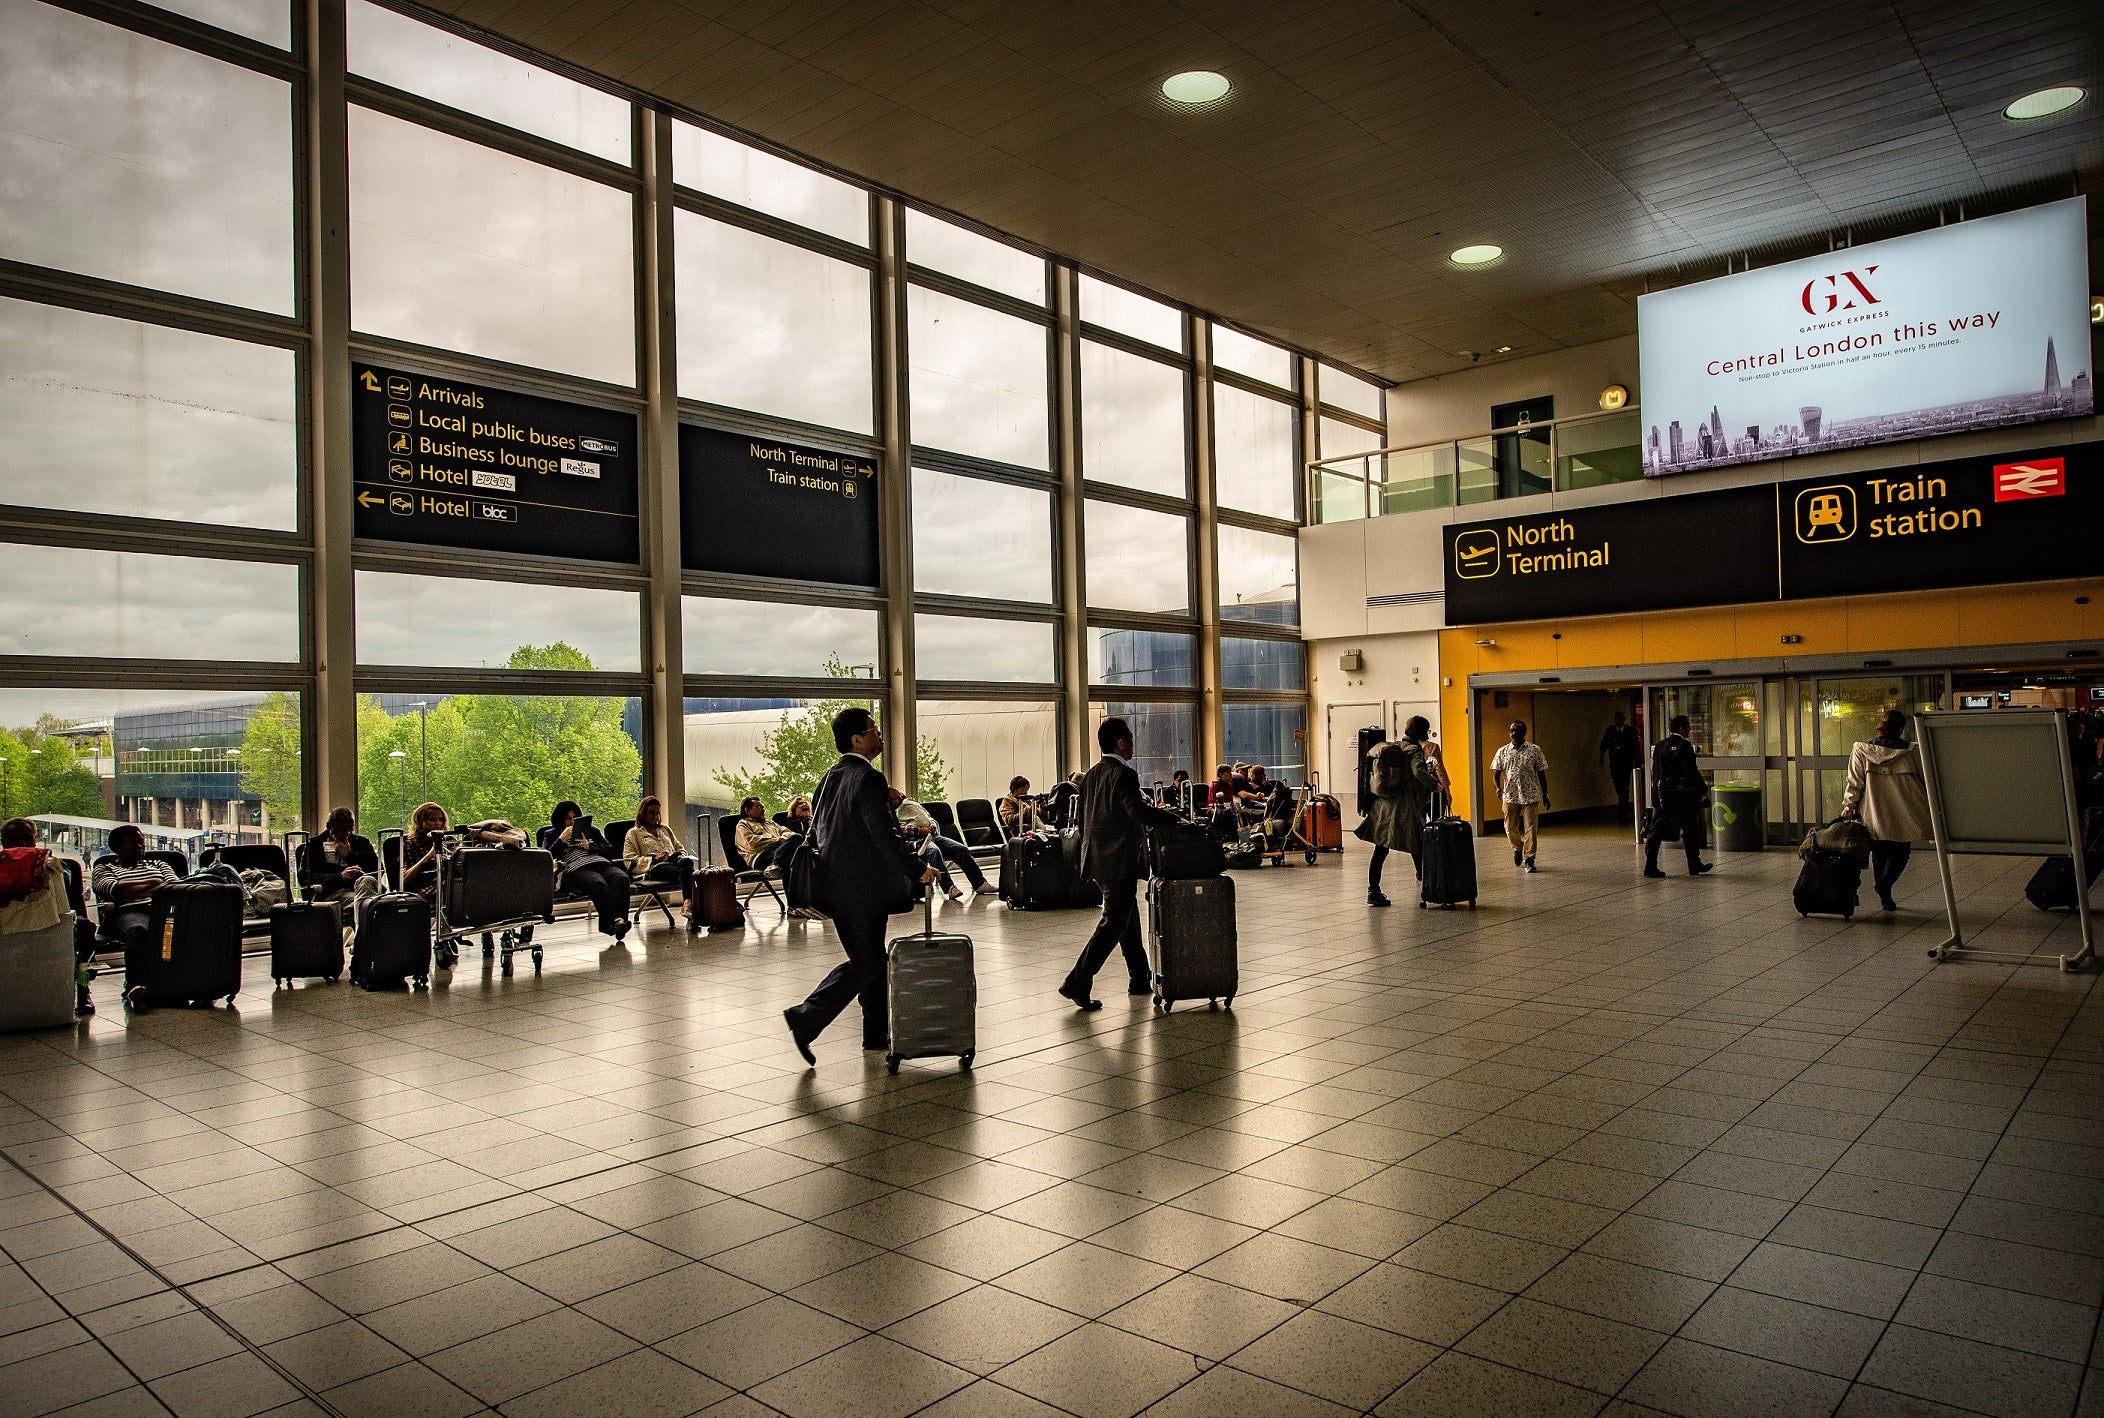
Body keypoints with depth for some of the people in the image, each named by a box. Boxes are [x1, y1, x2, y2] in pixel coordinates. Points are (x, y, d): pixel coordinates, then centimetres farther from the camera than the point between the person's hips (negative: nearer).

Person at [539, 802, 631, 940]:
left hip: (601, 863, 4)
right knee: (599, 884, -39)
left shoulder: (591, 830, 34)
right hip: (576, 868, -3)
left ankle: (618, 919, -51)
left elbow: (610, 851, 24)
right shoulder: (551, 834, 28)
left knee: (621, 878, -33)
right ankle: (610, 922, -47)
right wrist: (561, 839, 2)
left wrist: (590, 846, 8)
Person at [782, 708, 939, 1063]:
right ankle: (806, 1018, -7)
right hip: (862, 889, -9)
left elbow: (816, 830, 16)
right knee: (864, 963, -1)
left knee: (871, 959, 17)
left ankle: (877, 1033, 25)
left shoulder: (831, 777, 10)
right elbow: (886, 836, -21)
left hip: (837, 885, 9)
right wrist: (919, 870, -12)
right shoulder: (869, 780, -17)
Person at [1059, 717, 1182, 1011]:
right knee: (1113, 923, -5)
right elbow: (1138, 810, -28)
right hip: (1120, 861, -9)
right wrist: (1173, 819, -19)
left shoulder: (1090, 776, 11)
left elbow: (1084, 819, 15)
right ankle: (1078, 981, -11)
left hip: (1097, 856, 9)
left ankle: (1140, 978, 28)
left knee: (1128, 918, 19)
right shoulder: (1123, 774, -15)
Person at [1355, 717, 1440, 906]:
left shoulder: (1392, 748, 12)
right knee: (1417, 850, 7)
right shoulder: (1415, 751, -9)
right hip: (1405, 809, -6)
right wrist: (1435, 785, -16)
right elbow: (1419, 771, -27)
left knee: (1380, 851, 6)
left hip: (1383, 806, 6)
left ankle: (1373, 891, 4)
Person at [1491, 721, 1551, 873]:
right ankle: (1518, 848, 37)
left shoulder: (1534, 750, 1)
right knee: (1510, 828, 8)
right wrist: (1498, 788, -13)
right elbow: (1496, 773, 6)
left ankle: (1528, 859, 6)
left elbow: (1541, 773, 6)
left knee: (1530, 829, -3)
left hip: (1531, 796, -2)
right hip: (1510, 796, 2)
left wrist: (1545, 795, 7)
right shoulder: (1502, 751, 4)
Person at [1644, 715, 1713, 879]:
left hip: (1662, 796, 5)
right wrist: (1704, 789, -2)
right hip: (1682, 797, -5)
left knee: (1656, 832, 5)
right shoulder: (1684, 746, -12)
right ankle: (1694, 865, 18)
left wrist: (1656, 794, 15)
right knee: (1690, 830, 9)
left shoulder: (1659, 746, 7)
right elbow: (1691, 772, -14)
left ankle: (1650, 866, 0)